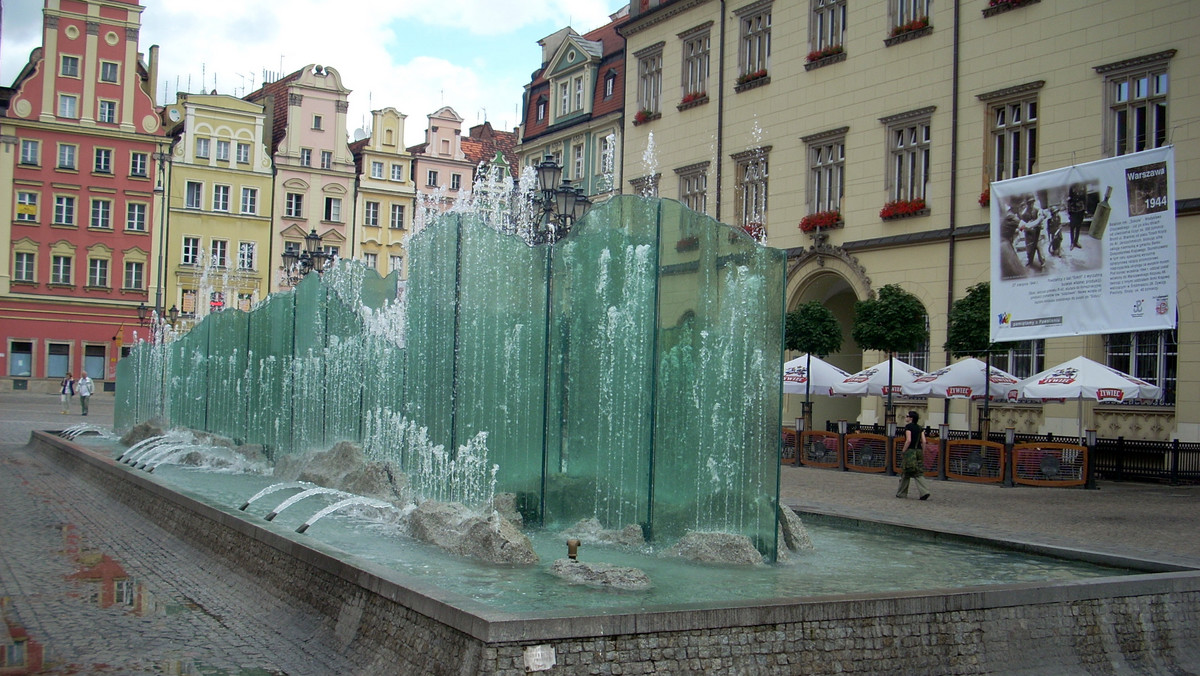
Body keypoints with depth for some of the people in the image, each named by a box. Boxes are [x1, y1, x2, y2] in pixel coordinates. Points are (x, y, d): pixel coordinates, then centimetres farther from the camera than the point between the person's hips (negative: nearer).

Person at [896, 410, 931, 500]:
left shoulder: (908, 426, -8)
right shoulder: (919, 428, 12)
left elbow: (908, 440, -16)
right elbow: (924, 441, 8)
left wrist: (903, 451, -9)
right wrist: (921, 452, 14)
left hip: (910, 451, -6)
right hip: (918, 451, 6)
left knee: (905, 473, 5)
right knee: (918, 473, 7)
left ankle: (901, 493, 13)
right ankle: (924, 492, -8)